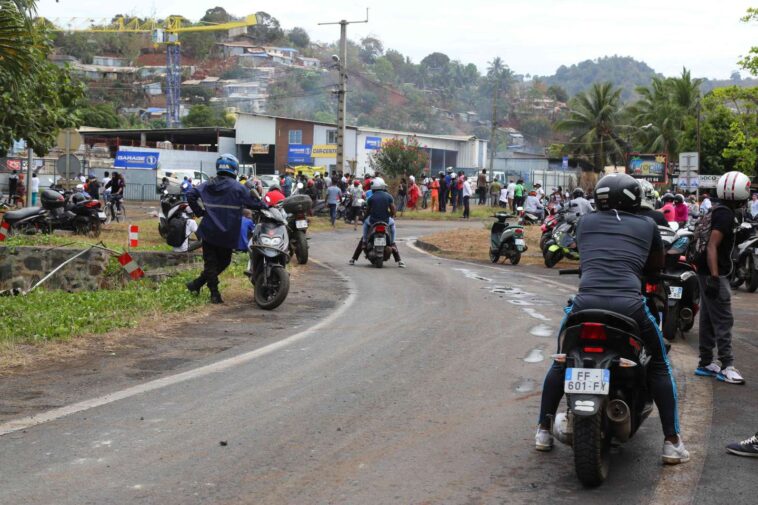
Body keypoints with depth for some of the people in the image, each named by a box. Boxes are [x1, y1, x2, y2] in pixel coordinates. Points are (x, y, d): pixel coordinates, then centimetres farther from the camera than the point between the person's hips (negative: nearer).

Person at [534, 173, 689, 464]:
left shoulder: (585, 222, 20)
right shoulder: (647, 226, 16)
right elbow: (657, 266, 31)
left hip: (586, 301, 2)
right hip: (628, 304, -1)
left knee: (561, 361, 27)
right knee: (659, 366, 19)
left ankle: (543, 429, 25)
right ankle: (672, 441, 15)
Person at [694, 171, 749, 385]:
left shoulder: (716, 211, 12)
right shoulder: (725, 215, -17)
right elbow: (712, 247, -24)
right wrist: (714, 278, -28)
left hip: (706, 272, 10)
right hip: (715, 274, -10)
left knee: (708, 319, 12)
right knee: (723, 321, -8)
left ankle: (705, 363, 17)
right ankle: (726, 366, -7)